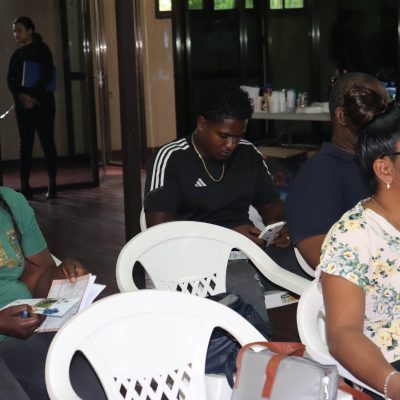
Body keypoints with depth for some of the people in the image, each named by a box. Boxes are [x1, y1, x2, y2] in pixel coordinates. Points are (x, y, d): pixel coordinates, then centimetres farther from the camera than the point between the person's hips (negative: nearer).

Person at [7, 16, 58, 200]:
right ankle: (25, 185, 4)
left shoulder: (42, 50, -1)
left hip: (42, 102, -5)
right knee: (25, 144, 3)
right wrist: (20, 95, -12)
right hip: (22, 104, 5)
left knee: (47, 142, -4)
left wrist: (33, 96, -18)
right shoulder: (17, 54, 14)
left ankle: (52, 184, -1)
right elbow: (10, 79, 7)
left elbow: (47, 76, -10)